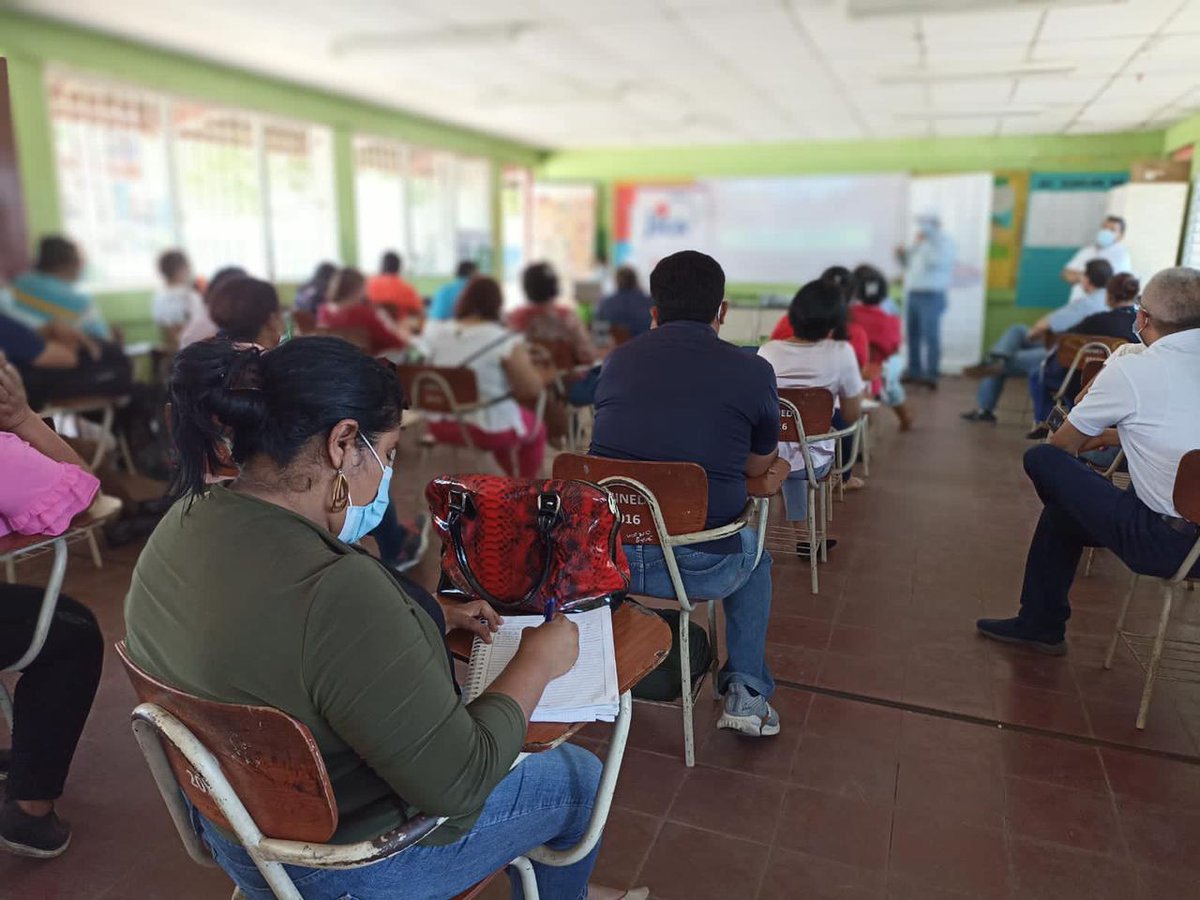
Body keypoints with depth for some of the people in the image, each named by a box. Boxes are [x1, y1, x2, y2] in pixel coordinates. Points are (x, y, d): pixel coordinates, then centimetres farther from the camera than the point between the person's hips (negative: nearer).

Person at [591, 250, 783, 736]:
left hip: (604, 558, 3)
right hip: (699, 568, -2)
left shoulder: (617, 360, 6)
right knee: (754, 555, 31)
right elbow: (759, 466, 10)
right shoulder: (753, 371, -4)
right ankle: (747, 692, 27)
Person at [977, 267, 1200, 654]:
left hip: (1169, 543, -8)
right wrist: (1112, 436, 30)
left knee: (1041, 459, 6)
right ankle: (1039, 624, 39)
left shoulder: (1130, 369, -12)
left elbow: (1063, 445, 4)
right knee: (1063, 510, 23)